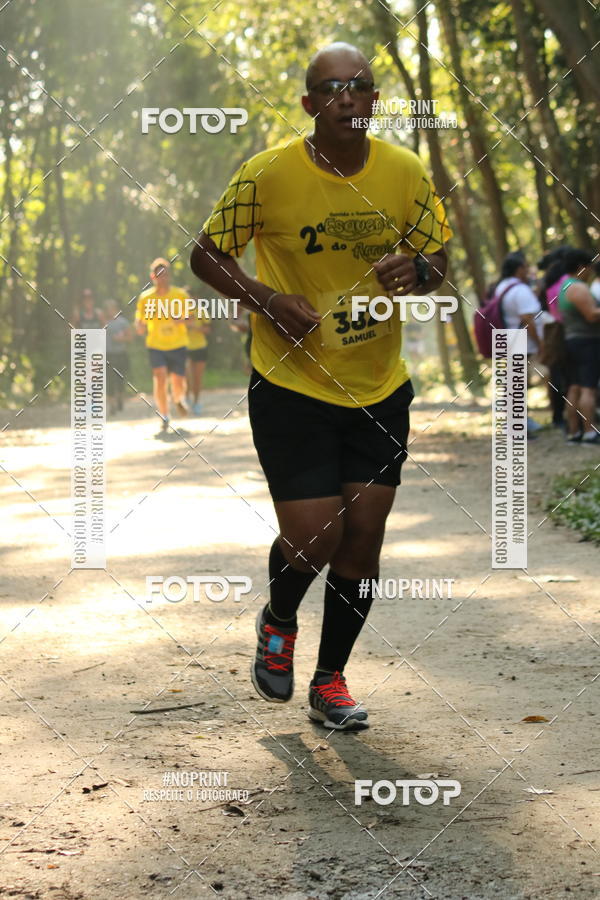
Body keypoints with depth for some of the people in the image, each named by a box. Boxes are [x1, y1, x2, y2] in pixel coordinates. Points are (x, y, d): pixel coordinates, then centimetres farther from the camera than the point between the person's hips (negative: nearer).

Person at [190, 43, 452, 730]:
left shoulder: (405, 172, -3)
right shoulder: (268, 173, -12)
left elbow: (436, 257, 9)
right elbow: (206, 255, -3)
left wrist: (417, 269, -15)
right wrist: (268, 300, -19)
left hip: (380, 390, 4)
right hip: (292, 387, -3)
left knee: (362, 541, 5)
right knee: (313, 539, -9)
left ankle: (330, 681, 25)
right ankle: (278, 622, 27)